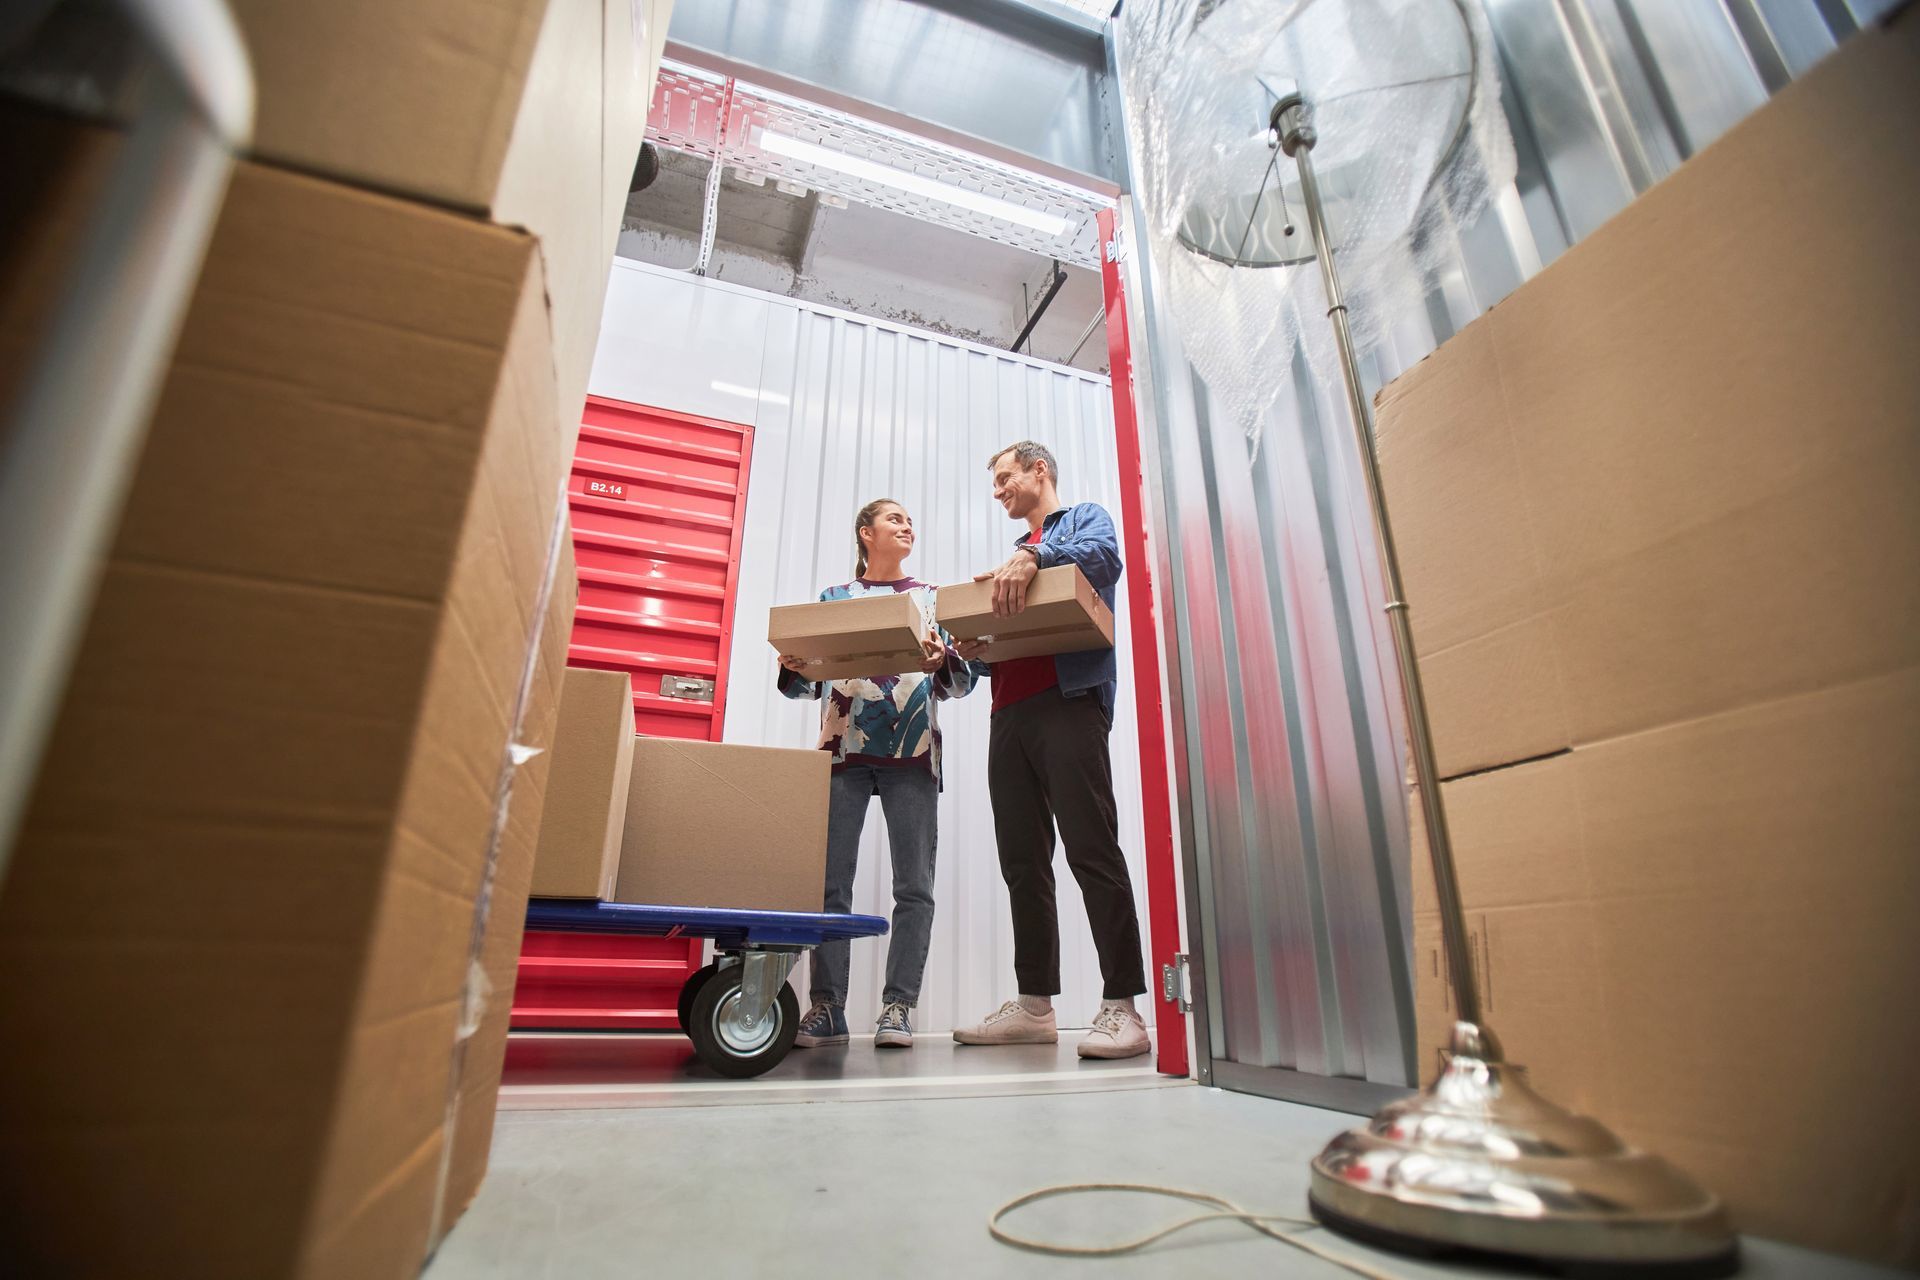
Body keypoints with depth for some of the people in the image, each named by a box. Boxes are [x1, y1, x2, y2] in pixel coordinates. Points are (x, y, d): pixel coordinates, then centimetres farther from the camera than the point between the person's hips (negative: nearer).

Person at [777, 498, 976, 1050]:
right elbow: (812, 682, 14)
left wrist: (943, 663, -14)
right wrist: (793, 670, -8)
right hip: (841, 748, 0)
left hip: (912, 752, 0)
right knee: (830, 880, -3)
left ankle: (898, 1006, 3)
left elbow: (960, 682, 9)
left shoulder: (932, 598, 16)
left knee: (914, 885, -4)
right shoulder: (832, 598, 17)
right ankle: (826, 1008, 5)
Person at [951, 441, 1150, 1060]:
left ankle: (1122, 1007, -6)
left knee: (1092, 851, -11)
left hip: (1068, 699, -7)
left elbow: (1104, 556, -12)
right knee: (1023, 863, 6)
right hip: (1009, 712, 7)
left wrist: (1034, 557, -28)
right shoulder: (1013, 553, 31)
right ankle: (1035, 1004, 13)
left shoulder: (1084, 518, 13)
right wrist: (977, 650, 4)